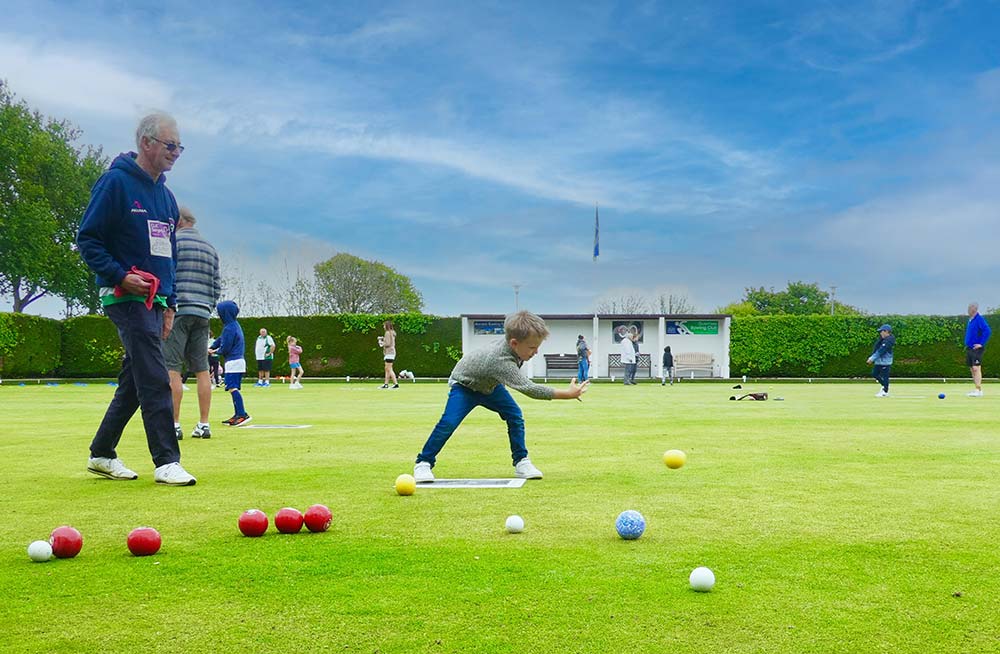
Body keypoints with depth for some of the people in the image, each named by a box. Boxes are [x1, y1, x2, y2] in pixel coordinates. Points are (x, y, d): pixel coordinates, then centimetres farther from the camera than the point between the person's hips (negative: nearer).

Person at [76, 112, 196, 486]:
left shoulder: (165, 195, 17)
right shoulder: (116, 183, -7)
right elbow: (87, 240, -10)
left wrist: (169, 305, 18)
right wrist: (120, 276, -20)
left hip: (155, 301, 8)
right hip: (127, 299, -8)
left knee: (134, 383, 11)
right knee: (155, 381, -13)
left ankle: (102, 454, 23)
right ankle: (166, 462, -12)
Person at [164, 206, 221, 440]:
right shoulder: (210, 248, 19)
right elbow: (217, 285, 18)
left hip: (177, 310, -6)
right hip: (203, 314, 7)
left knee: (171, 369, -6)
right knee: (201, 369, 6)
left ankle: (174, 424, -10)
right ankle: (203, 424, 6)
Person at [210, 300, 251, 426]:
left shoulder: (229, 328, -16)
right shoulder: (236, 325, 14)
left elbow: (225, 348, -15)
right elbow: (220, 339, 20)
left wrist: (216, 351, 5)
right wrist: (211, 348, 10)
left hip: (233, 362, -10)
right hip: (239, 360, 10)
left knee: (232, 388, -14)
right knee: (234, 389, 13)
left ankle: (243, 414, -22)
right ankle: (237, 415, 16)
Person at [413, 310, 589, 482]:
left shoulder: (511, 342, -22)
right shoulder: (501, 361, -46)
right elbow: (529, 389, -51)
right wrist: (568, 394, -52)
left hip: (490, 384, 7)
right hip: (465, 384, -7)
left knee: (515, 416, -9)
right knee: (449, 422, -23)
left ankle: (521, 461, 1)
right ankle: (424, 463, -9)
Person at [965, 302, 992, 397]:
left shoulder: (980, 319, -13)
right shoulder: (970, 320, 14)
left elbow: (987, 331, -23)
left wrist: (981, 344, -21)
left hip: (976, 349, -9)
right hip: (969, 348, 9)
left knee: (976, 368, -13)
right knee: (972, 369, 10)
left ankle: (979, 390, -14)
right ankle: (978, 389, 16)